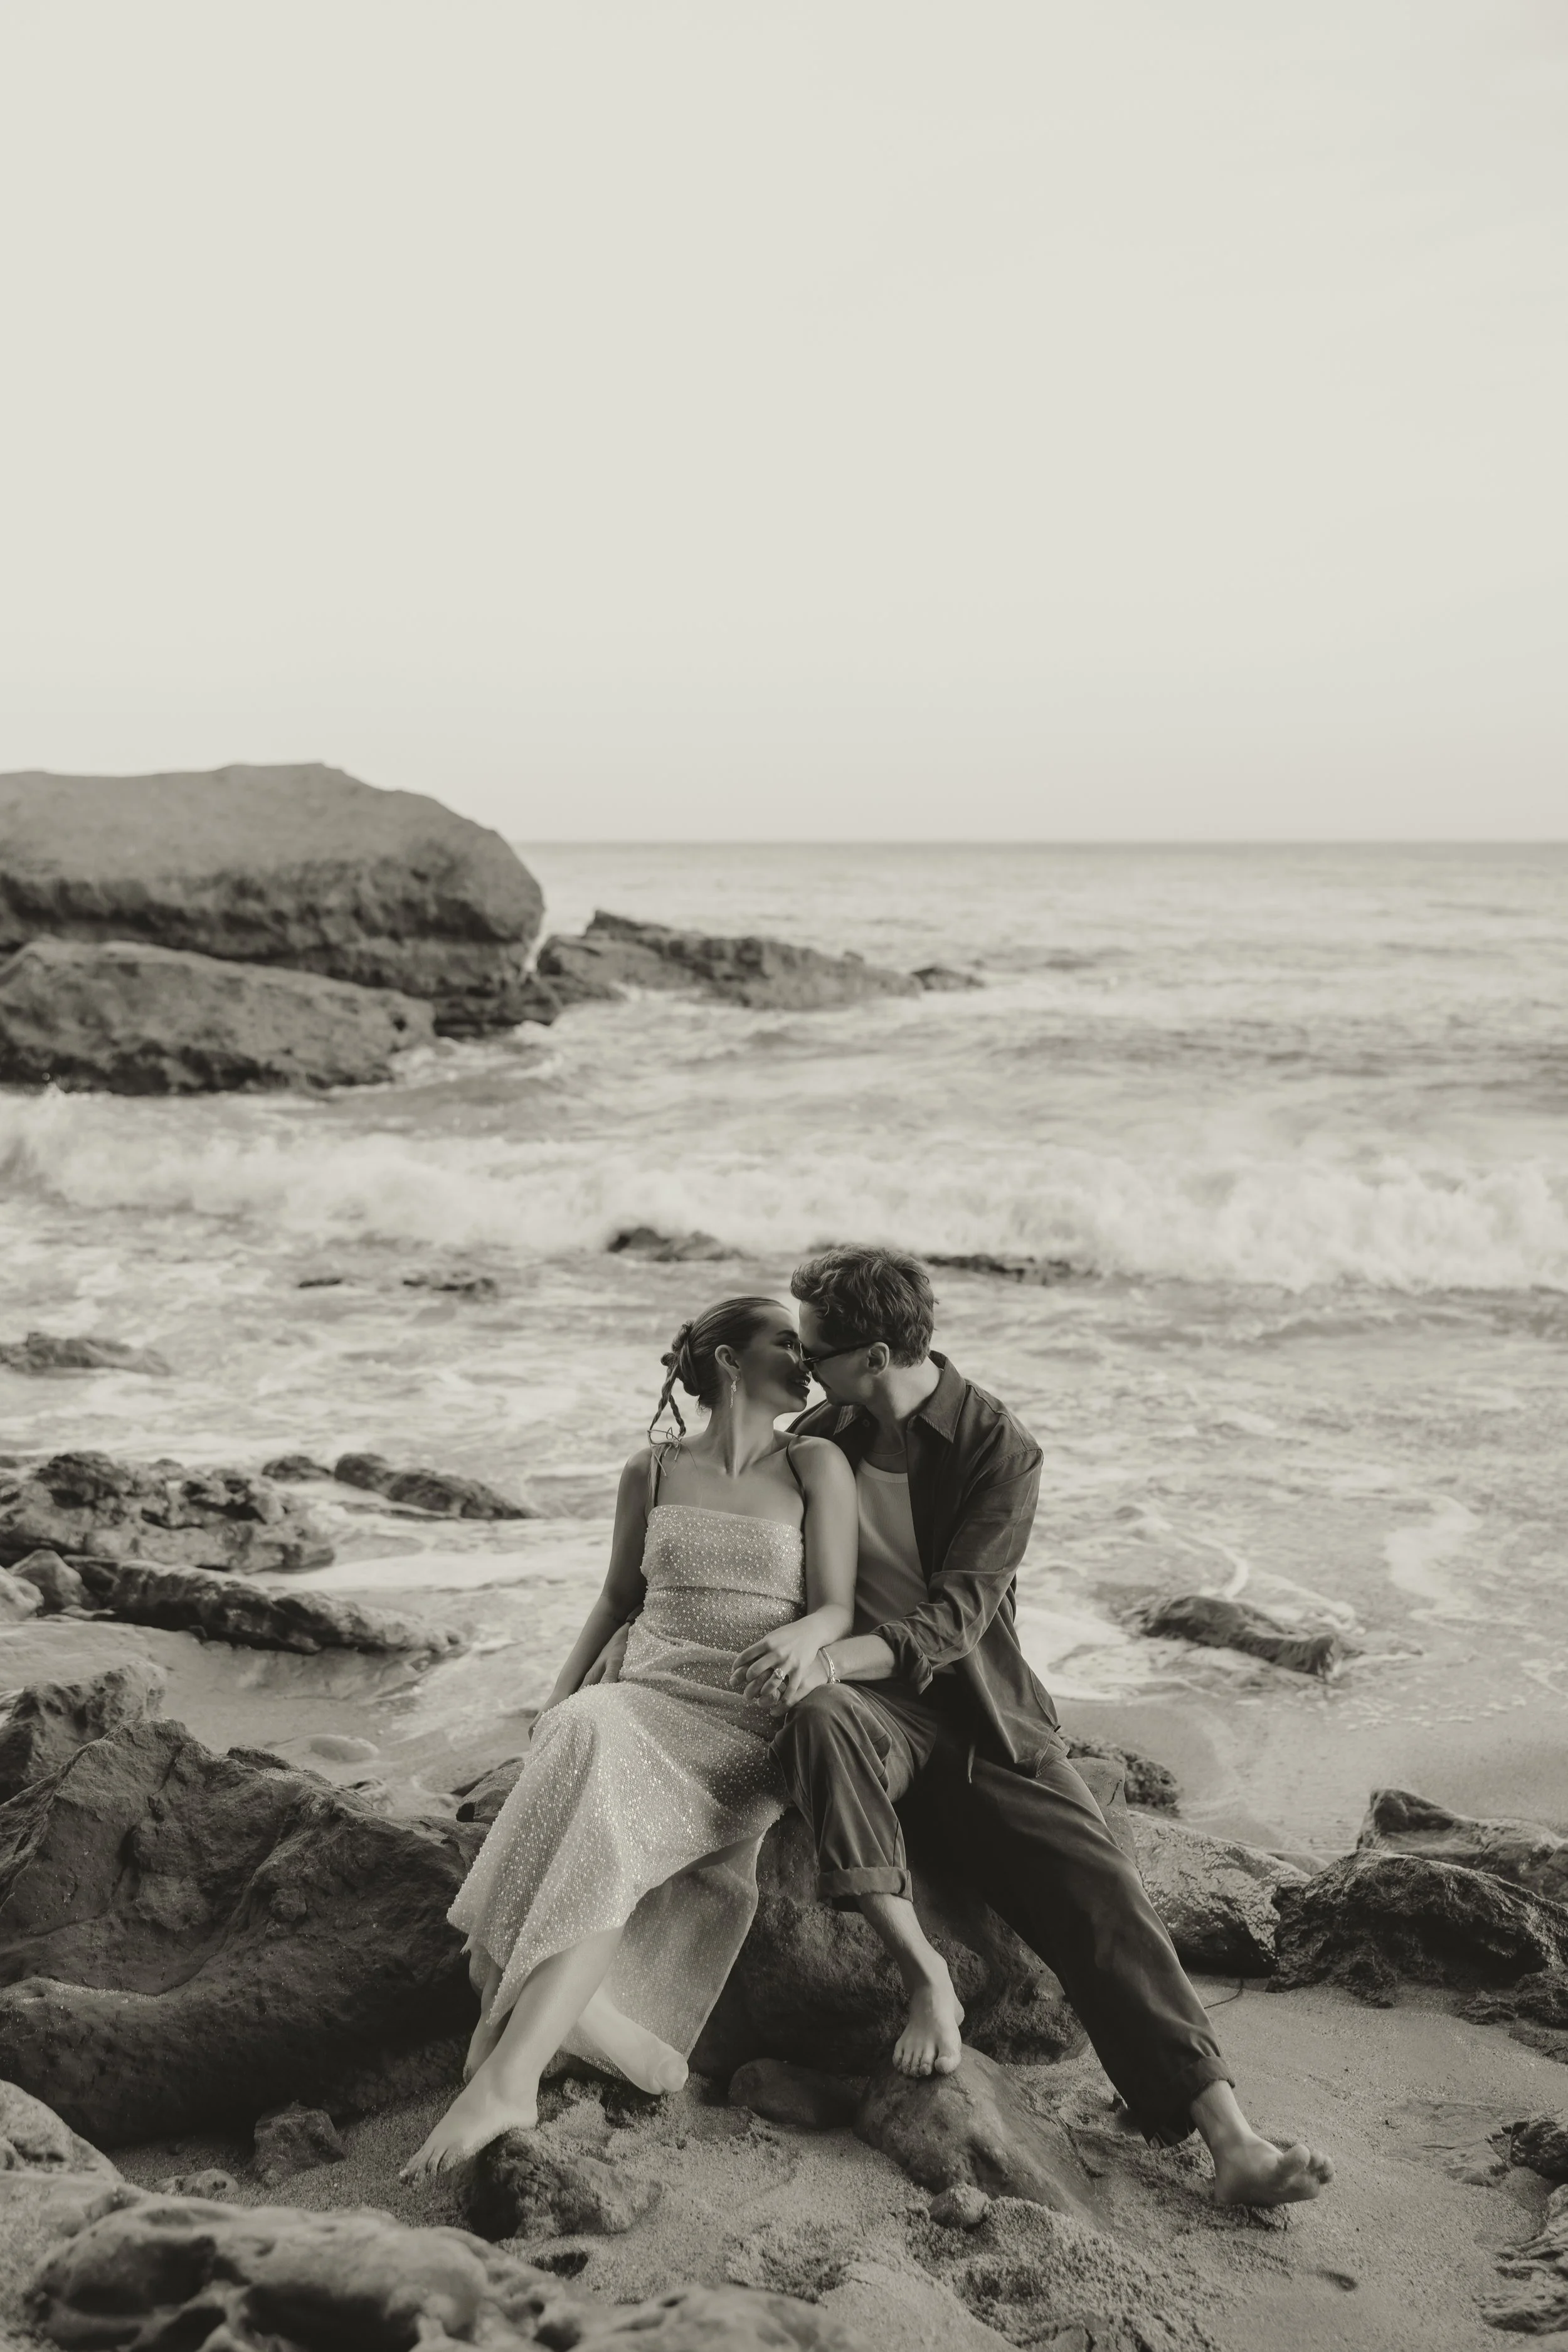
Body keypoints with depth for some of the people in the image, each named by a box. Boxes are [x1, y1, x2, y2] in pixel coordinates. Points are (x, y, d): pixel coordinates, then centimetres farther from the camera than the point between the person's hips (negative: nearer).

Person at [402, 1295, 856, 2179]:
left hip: (749, 1720, -2)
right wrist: (560, 1696, 10)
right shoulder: (653, 1472, 13)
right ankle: (580, 2013, -42)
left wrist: (803, 1636, -21)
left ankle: (507, 2068, -39)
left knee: (599, 1804, -33)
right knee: (586, 1743, -36)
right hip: (644, 1694, 2)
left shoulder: (816, 1467, 7)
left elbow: (839, 1610, 2)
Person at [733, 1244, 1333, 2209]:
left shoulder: (1000, 1448, -9)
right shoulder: (819, 1439, 2)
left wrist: (837, 1655, -34)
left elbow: (957, 1618, -18)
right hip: (877, 1706, 1)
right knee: (820, 1718, -37)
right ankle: (924, 1974, -30)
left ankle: (1233, 2143, -23)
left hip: (987, 1713, -1)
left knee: (1102, 1890, -17)